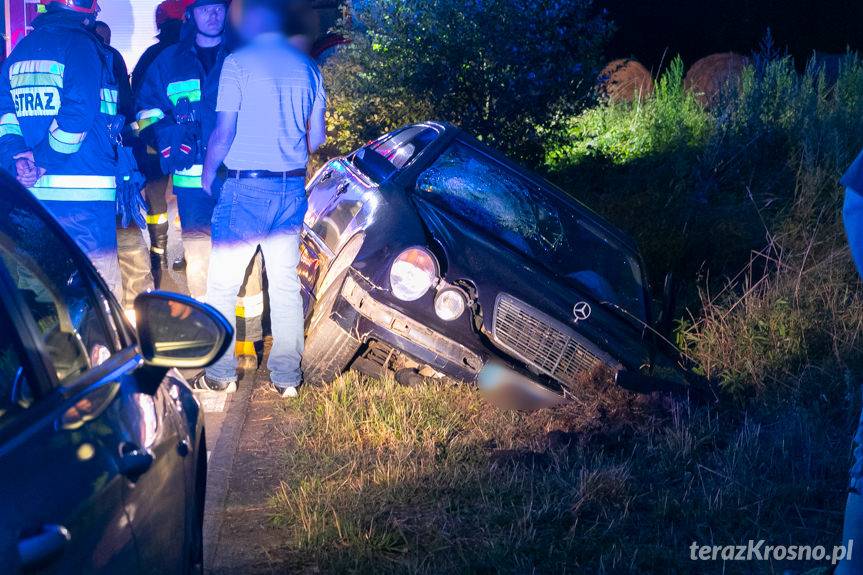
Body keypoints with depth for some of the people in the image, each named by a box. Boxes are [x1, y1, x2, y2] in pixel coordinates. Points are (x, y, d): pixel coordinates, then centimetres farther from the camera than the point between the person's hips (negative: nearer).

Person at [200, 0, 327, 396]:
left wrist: (208, 174, 2)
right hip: (292, 187, 5)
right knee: (286, 283, 10)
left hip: (245, 186, -5)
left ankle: (220, 374, 7)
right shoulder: (307, 67, 6)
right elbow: (317, 137, 10)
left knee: (223, 283, 4)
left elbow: (223, 132, -12)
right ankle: (286, 376, 12)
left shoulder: (237, 63, -9)